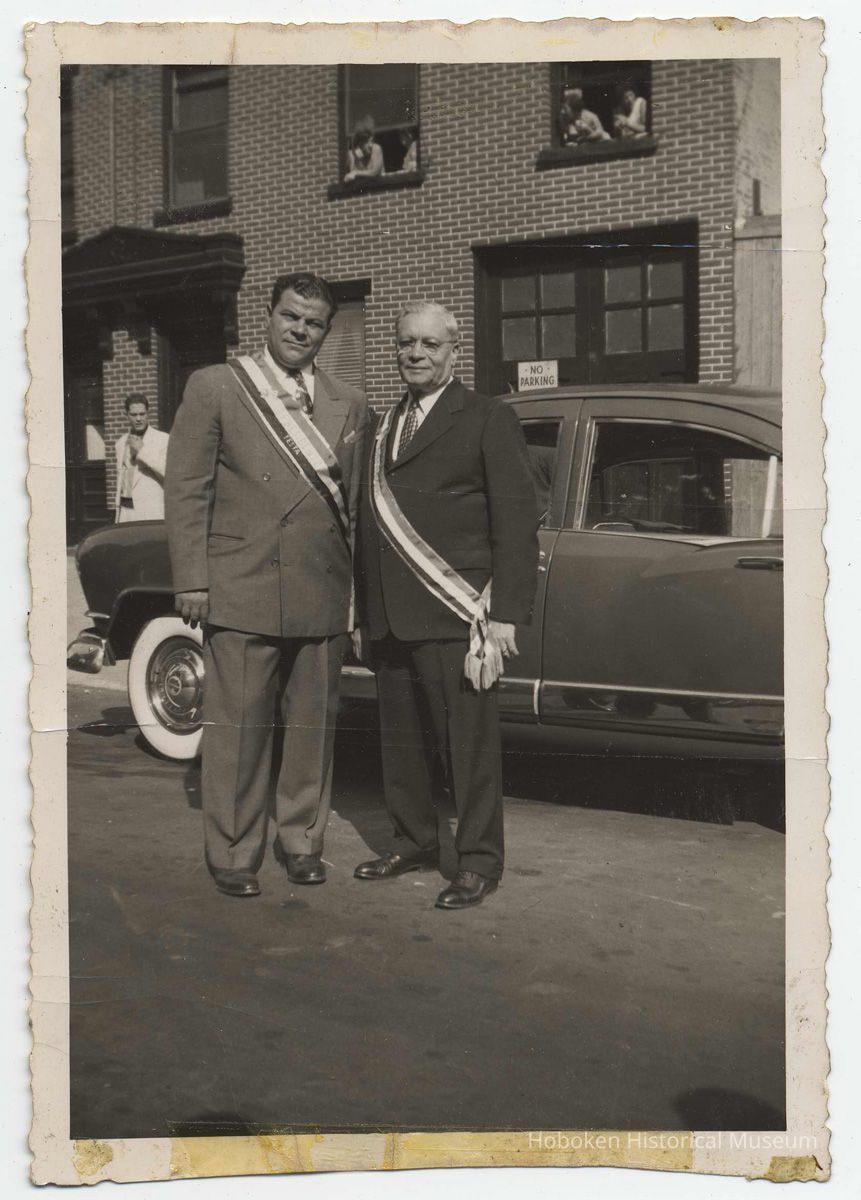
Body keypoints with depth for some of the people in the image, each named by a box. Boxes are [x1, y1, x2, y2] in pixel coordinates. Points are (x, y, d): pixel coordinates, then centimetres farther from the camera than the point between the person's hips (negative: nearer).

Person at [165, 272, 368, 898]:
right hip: (241, 590, -3)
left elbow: (356, 504, 12)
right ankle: (233, 854, 15)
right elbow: (187, 489, 0)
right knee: (238, 730, 2)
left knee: (313, 728, 10)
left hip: (323, 595, 3)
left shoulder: (349, 405, 12)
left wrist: (356, 589, 7)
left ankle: (302, 840, 26)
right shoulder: (214, 388, 3)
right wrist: (191, 580, -6)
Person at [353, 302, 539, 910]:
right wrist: (366, 612, 14)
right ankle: (414, 842, 28)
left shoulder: (489, 419, -1)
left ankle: (479, 861, 11)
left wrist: (504, 615, -13)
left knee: (470, 742, -1)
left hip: (454, 615, -6)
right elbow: (369, 522, 17)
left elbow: (517, 523, -7)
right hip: (390, 619, 6)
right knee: (402, 740, 14)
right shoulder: (384, 427, 17)